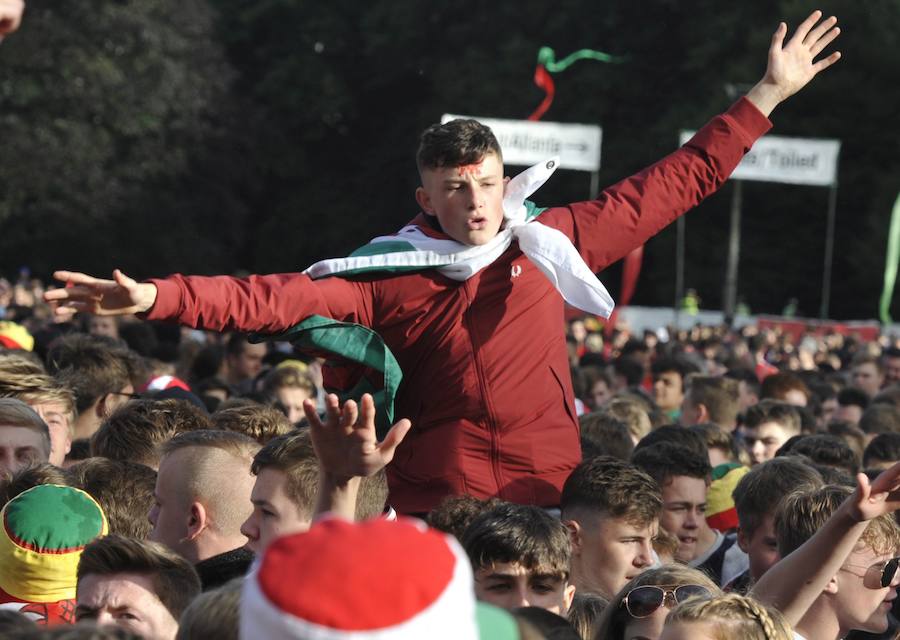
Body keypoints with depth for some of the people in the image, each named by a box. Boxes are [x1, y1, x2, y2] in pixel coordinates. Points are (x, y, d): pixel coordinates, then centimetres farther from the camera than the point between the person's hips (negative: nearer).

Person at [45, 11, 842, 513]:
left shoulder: (551, 244, 6)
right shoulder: (392, 272, 2)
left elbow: (676, 183, 12)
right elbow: (275, 299, -7)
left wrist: (768, 95, 13)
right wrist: (156, 297, -20)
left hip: (551, 503, 1)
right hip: (435, 513, -1)